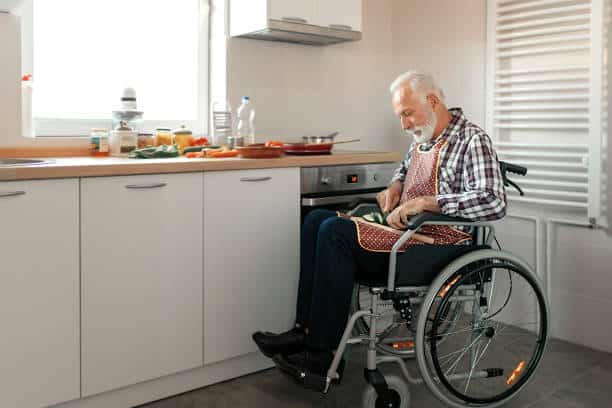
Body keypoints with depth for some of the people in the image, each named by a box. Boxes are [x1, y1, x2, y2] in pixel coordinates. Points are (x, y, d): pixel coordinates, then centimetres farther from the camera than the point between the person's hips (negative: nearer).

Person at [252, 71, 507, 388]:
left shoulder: (472, 140, -12)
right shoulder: (422, 137, 13)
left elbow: (493, 202, -25)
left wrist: (424, 202, -27)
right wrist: (395, 186, 11)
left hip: (437, 243, -9)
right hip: (405, 229, 10)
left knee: (335, 231, -23)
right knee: (316, 220, 2)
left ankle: (321, 355, -16)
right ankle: (305, 330, -5)